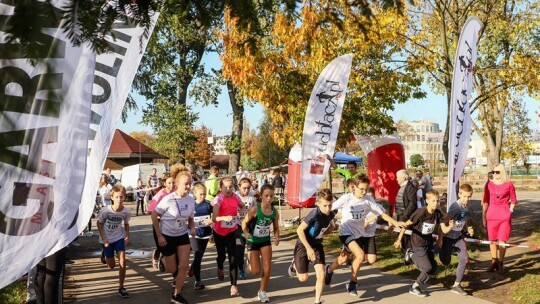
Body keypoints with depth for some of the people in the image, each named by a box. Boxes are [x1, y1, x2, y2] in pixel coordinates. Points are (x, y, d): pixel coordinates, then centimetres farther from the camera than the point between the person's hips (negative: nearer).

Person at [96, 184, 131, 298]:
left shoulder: (126, 211, -20)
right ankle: (105, 255, 47)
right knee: (112, 266, 10)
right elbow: (99, 224, -10)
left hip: (119, 237, 1)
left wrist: (127, 236, -11)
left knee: (122, 262, -14)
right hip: (107, 239, -1)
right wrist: (104, 239, -14)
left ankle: (121, 288, 1)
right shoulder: (105, 210, -27)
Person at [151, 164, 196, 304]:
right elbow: (154, 215, -14)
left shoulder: (191, 200, -7)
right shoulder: (168, 199, -22)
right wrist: (159, 236, -15)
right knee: (172, 268, 6)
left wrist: (192, 228, -13)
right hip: (167, 236, -4)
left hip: (182, 235, 4)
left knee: (184, 266, -5)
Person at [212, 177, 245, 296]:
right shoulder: (218, 199, -22)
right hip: (219, 232, -2)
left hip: (231, 231, 2)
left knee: (233, 258, -9)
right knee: (221, 255, 17)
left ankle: (233, 285, -7)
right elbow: (214, 218, -31)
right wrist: (224, 218, -48)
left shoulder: (236, 197, -8)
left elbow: (242, 206, 17)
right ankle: (220, 269, 53)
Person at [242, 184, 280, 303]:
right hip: (253, 241, -3)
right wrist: (246, 233, -33)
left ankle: (262, 291, 21)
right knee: (256, 271, -2)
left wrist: (277, 237, -17)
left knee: (267, 268, -3)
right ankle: (250, 262, 36)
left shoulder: (275, 212, -12)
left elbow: (276, 228, 2)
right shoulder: (255, 209, -24)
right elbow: (244, 222, -14)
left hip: (266, 241, 3)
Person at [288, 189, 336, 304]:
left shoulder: (330, 214, -11)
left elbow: (332, 226, 14)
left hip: (317, 245, 5)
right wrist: (308, 248, -23)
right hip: (303, 245, -5)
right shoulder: (314, 214, -31)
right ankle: (295, 264, 38)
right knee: (303, 278, 5)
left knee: (321, 274, -8)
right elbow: (299, 230, -24)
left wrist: (322, 234, 1)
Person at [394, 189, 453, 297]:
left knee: (433, 268, 9)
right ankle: (414, 288, 10)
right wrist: (399, 240, -16)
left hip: (429, 243, 6)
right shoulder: (421, 212, -26)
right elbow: (406, 224, -19)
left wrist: (450, 226, -29)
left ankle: (416, 258, 34)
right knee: (428, 268, -10)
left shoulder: (438, 213, -9)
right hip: (418, 244, -6)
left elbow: (444, 230, -8)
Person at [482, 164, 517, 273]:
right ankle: (494, 262, 19)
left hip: (505, 216, -2)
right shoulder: (489, 184, 3)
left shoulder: (509, 184, -3)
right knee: (492, 240, 7)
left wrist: (510, 211, -2)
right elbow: (485, 201, 8)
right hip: (491, 215, 2)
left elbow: (513, 200, 7)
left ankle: (500, 263, 9)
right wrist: (483, 216, 8)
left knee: (502, 240, -1)